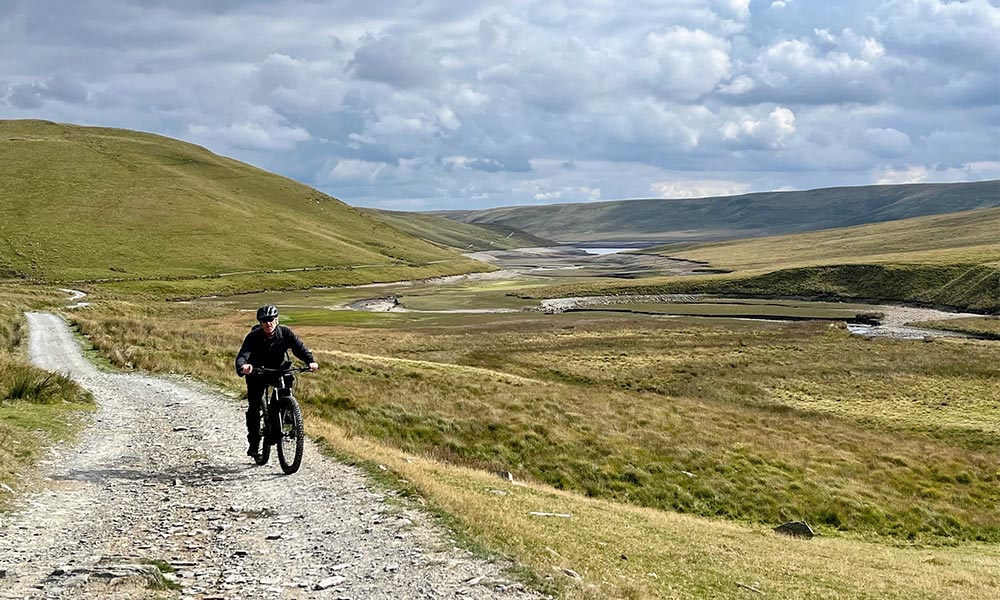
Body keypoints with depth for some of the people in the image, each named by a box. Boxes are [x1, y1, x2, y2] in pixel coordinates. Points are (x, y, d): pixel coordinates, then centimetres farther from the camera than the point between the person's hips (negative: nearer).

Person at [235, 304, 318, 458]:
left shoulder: (285, 333, -19)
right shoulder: (253, 337, -25)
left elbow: (300, 347, -26)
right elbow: (243, 355, -37)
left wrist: (310, 361, -46)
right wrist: (242, 366, -61)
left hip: (279, 369, 1)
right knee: (254, 407, -8)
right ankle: (253, 444, 3)